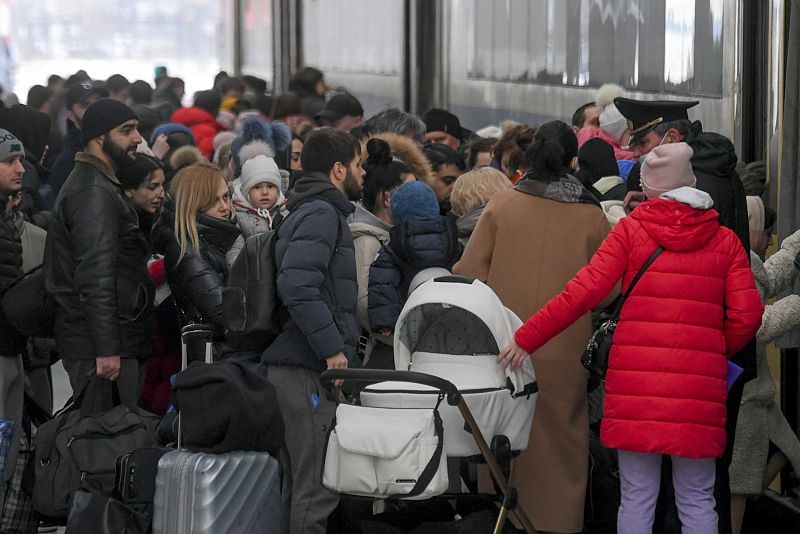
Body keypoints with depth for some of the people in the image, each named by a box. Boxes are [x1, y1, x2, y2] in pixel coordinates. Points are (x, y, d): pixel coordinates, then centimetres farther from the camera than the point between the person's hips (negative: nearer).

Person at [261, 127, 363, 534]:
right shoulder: (320, 214, -11)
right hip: (307, 370, -11)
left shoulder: (318, 211, 21)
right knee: (315, 485, -10)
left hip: (307, 365, 11)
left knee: (309, 481, 14)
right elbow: (298, 287, -24)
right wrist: (332, 348, -21)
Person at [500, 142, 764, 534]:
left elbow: (583, 292, -4)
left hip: (635, 379, -1)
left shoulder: (630, 229, 3)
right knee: (697, 501, 7)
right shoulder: (725, 241, 7)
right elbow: (747, 315, 2)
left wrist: (527, 338, 1)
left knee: (637, 498, 4)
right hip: (699, 384, 1)